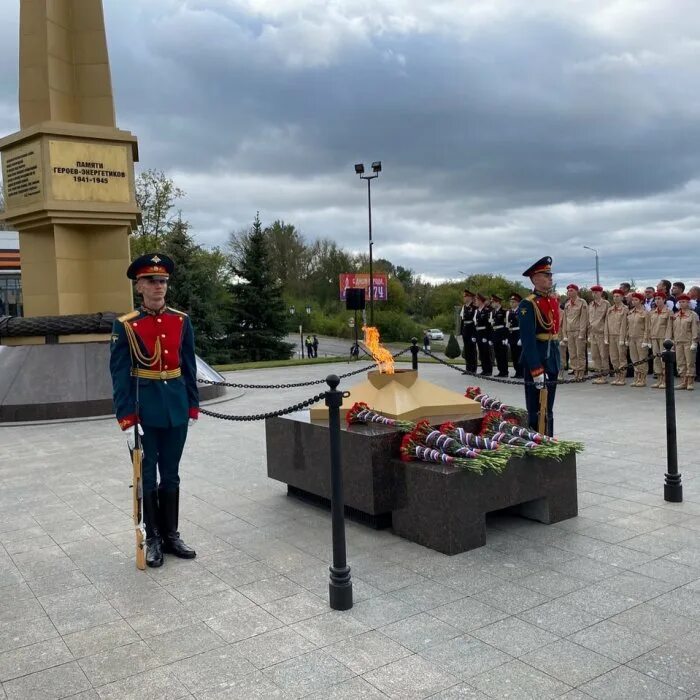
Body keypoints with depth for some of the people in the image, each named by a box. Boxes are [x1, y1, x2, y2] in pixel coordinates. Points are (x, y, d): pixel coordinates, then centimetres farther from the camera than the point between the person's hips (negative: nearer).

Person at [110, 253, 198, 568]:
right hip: (144, 409, -3)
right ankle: (153, 538, 21)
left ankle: (171, 535, 25)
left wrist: (193, 407, 5)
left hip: (176, 408, 3)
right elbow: (119, 375, -9)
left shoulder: (181, 321, 2)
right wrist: (126, 419, -14)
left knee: (171, 474, 13)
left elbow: (189, 367, 7)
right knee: (147, 475, 8)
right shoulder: (125, 325, -8)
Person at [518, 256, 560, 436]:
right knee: (536, 410, 1)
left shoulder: (554, 300, 10)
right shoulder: (528, 305, -14)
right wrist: (536, 370, -22)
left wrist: (556, 360, 15)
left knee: (548, 409, 17)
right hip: (536, 360, -8)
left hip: (552, 359, 8)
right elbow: (528, 340, -19)